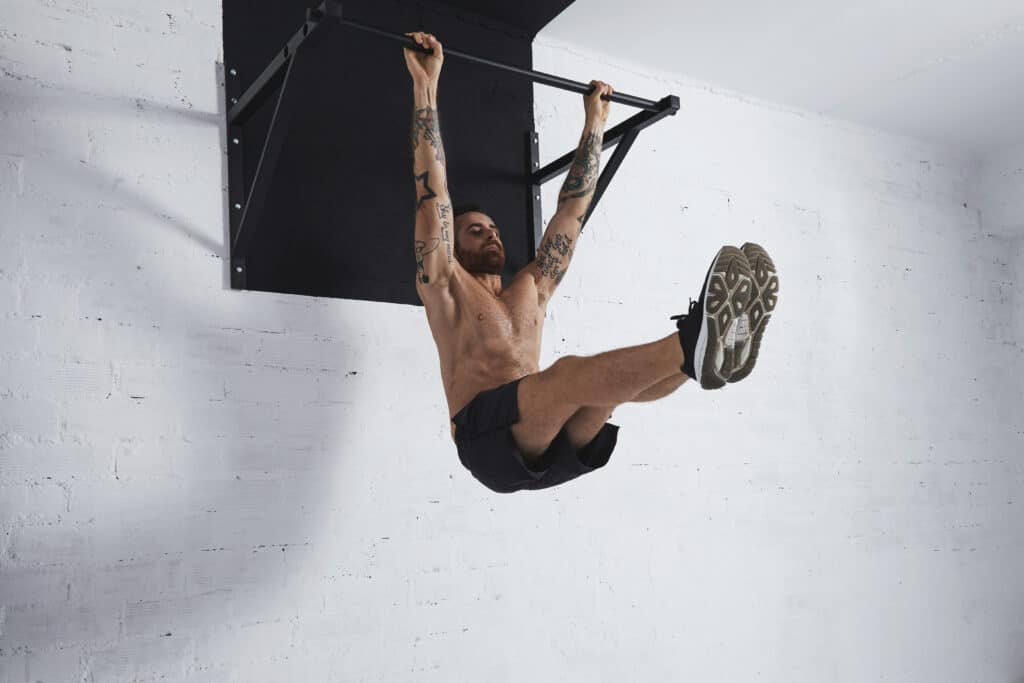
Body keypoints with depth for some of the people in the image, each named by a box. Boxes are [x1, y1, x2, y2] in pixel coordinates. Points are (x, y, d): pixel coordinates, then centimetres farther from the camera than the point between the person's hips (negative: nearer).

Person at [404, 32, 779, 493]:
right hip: (489, 438, -5)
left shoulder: (531, 290, 28)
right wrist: (425, 85, 5)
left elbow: (572, 208, 30)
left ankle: (714, 348, -49)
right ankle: (693, 342, -56)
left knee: (613, 374, -22)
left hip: (554, 449, 6)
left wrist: (594, 123, 34)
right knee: (571, 373, -32)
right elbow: (433, 186, 7)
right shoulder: (446, 287, 14)